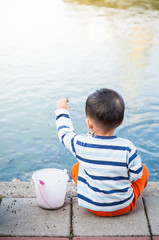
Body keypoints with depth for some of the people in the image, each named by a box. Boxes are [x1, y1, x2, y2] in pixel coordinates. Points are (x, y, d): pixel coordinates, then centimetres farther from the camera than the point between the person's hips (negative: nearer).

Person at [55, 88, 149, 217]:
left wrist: (62, 111, 18)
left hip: (93, 206, 1)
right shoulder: (127, 147, -25)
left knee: (76, 168, 22)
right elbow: (136, 175, -12)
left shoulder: (81, 144, -21)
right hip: (123, 206, -1)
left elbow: (65, 133, 1)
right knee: (144, 170, 19)